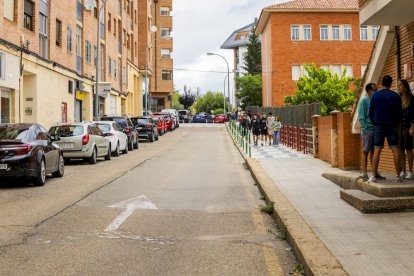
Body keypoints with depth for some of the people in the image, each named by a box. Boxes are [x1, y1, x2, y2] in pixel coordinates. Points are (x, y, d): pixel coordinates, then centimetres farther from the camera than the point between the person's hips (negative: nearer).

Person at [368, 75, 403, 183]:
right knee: (395, 150, 1)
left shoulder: (375, 95, 1)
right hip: (392, 126, 0)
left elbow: (371, 112, 3)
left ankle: (373, 176, -5)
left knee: (377, 151, -1)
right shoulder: (395, 96, -1)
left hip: (379, 126, 0)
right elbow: (399, 113, 3)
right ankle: (398, 176, -1)